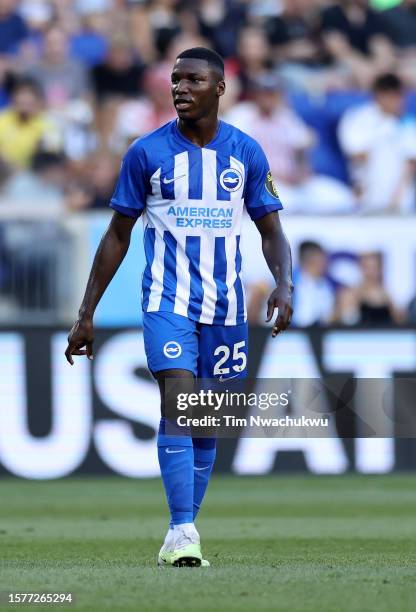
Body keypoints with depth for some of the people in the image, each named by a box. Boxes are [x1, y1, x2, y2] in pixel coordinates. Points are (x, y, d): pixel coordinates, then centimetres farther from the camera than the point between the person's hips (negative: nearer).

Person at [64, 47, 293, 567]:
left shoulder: (246, 153, 4)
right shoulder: (147, 152, 0)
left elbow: (271, 232, 9)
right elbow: (117, 236, 6)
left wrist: (283, 284, -11)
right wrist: (86, 315, 4)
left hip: (224, 305, 3)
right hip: (167, 301, -3)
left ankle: (180, 538, 16)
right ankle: (183, 533, -23)